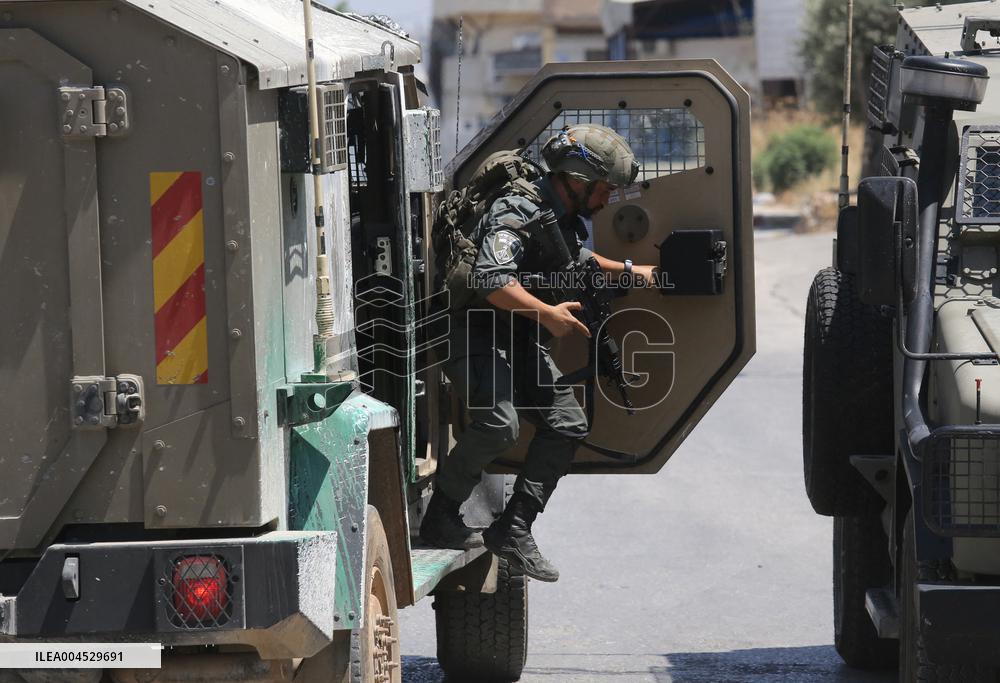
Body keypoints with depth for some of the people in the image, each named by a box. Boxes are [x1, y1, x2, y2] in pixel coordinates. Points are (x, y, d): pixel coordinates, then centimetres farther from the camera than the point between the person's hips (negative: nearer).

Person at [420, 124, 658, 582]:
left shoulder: (567, 220, 11)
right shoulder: (518, 213, -20)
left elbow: (577, 259, 35)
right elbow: (490, 280, -34)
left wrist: (627, 270, 30)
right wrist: (548, 314, -35)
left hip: (522, 343, 10)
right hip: (476, 335, -10)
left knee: (568, 424, 0)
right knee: (499, 423, -28)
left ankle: (512, 531, 1)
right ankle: (441, 518, -10)